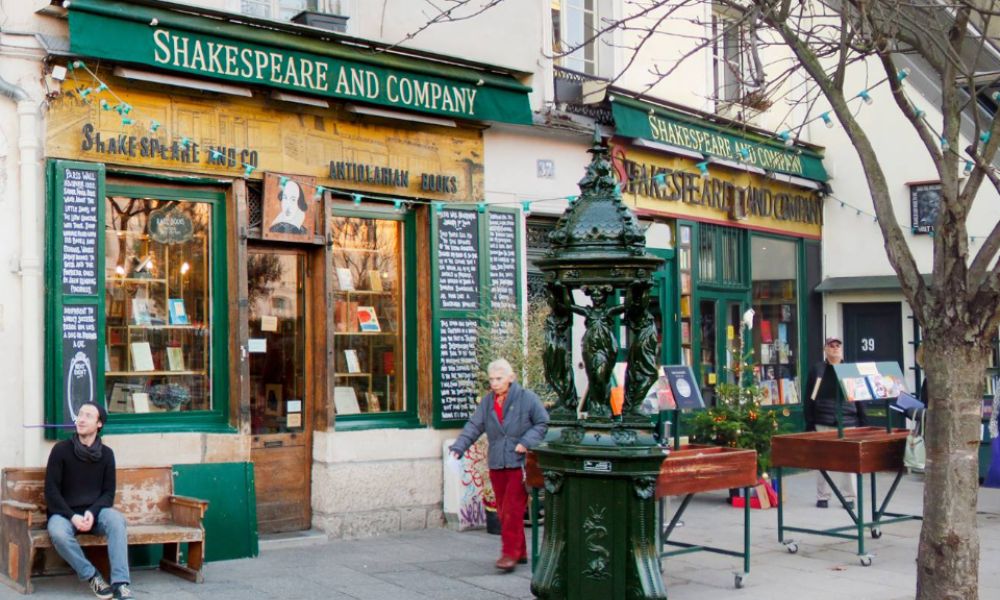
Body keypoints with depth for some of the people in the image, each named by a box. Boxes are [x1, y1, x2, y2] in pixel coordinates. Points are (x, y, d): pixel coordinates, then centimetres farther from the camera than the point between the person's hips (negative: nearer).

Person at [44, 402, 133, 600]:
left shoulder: (106, 454, 4)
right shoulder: (61, 450, -4)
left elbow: (108, 493, 5)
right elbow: (51, 490, -6)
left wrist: (92, 512, -16)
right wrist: (72, 516, -18)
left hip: (94, 511, 1)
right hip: (64, 513, -1)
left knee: (116, 519, -31)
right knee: (58, 532, -36)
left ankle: (120, 583, -36)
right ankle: (92, 577, -18)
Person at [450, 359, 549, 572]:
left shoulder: (527, 398, -4)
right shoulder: (487, 401, 10)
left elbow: (543, 423, -1)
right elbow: (474, 426, 6)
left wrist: (526, 442, -13)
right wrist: (458, 447, -7)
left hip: (520, 463, -6)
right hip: (496, 464, 6)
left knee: (512, 510, -11)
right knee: (503, 511, 10)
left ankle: (510, 553, -6)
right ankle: (520, 552, 21)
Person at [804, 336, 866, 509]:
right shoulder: (817, 370, 3)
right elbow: (810, 399, 2)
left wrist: (862, 422, 2)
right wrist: (809, 424, -3)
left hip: (847, 423, 0)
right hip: (823, 423, 0)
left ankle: (849, 497, 14)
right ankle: (822, 497, 14)